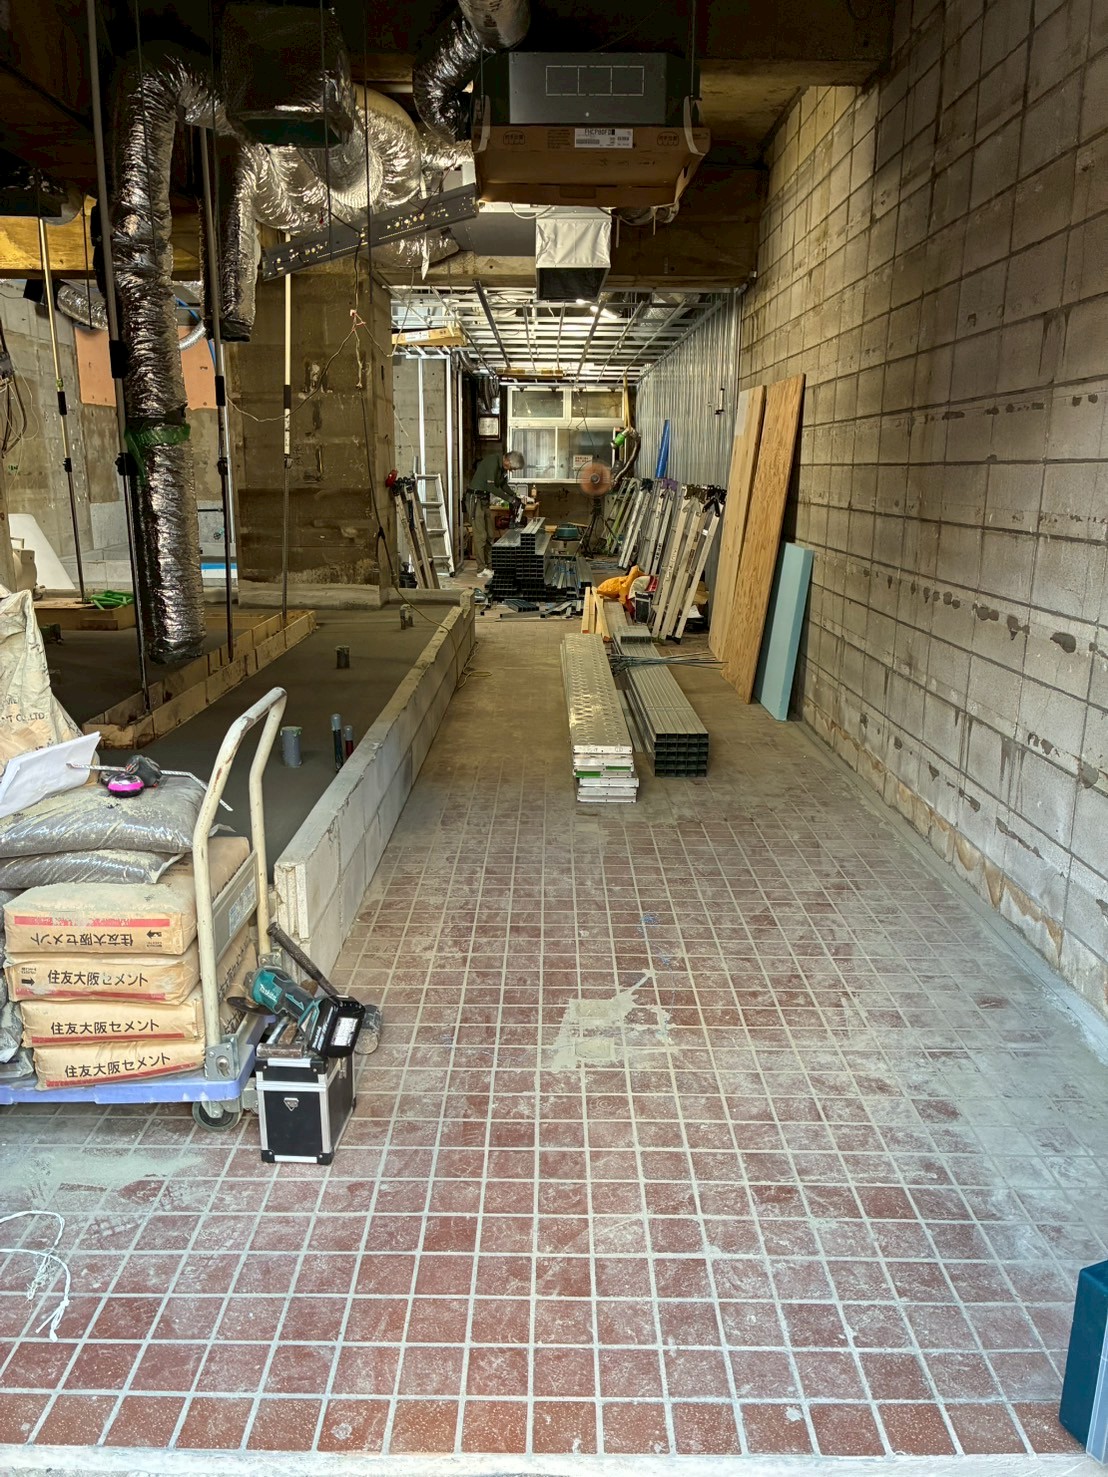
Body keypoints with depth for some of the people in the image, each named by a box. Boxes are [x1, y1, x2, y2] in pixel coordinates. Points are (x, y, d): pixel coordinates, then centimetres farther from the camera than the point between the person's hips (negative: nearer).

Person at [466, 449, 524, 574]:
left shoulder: (502, 465, 6)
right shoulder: (492, 462, -22)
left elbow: (503, 484, 17)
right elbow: (491, 486, -26)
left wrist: (514, 496, 1)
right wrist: (508, 498, -21)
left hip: (485, 499, 10)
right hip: (475, 499, -10)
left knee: (490, 535, 10)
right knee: (480, 535, -8)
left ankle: (489, 565, 16)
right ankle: (482, 568, -4)